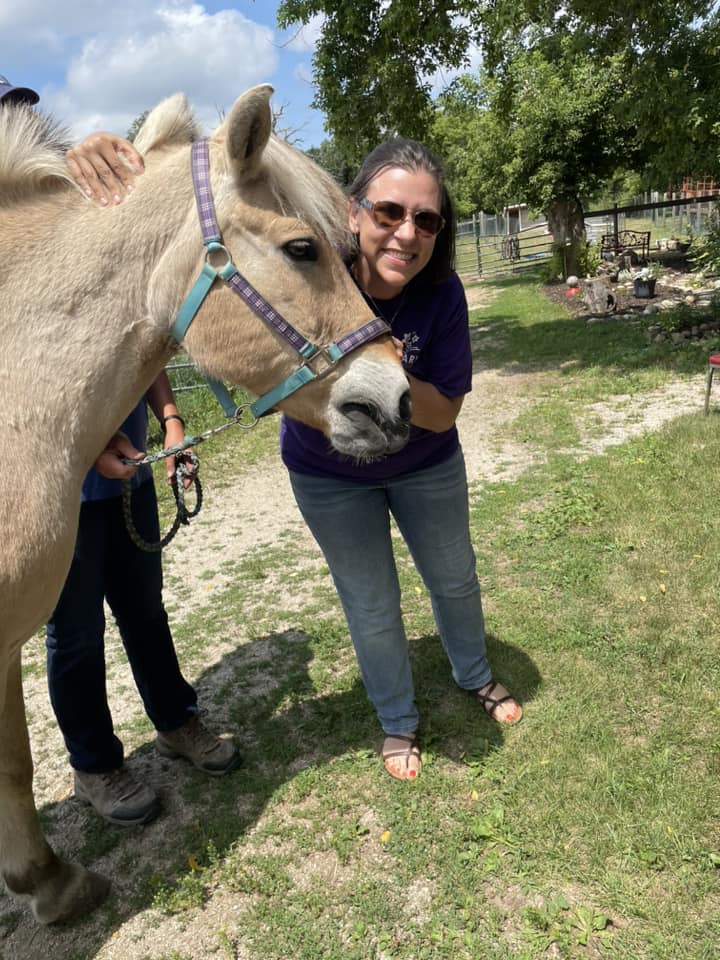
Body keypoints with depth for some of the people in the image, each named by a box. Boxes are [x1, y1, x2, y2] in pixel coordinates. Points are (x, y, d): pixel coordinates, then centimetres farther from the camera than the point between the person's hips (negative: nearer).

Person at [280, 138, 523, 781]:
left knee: (454, 579, 21)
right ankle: (398, 721, 40)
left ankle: (475, 675, 53)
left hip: (426, 464, 2)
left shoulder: (441, 292, -25)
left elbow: (443, 413, -24)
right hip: (330, 477, -1)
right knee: (372, 607, 13)